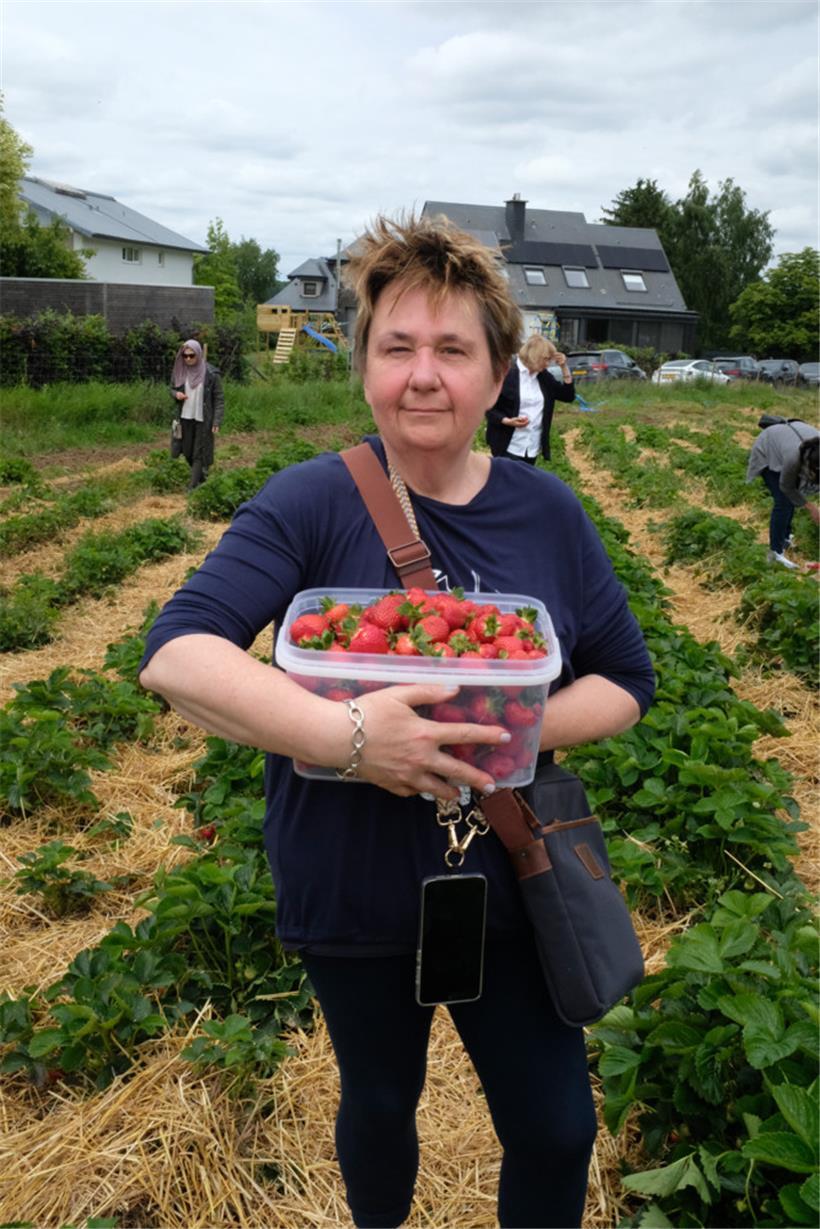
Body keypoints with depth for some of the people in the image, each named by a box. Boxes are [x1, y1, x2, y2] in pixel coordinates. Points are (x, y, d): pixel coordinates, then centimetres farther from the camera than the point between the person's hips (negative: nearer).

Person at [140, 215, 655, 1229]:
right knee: (380, 1102, 23)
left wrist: (511, 731, -20)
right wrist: (345, 736, -38)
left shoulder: (548, 515, -4)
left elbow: (626, 680, -1)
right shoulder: (311, 502, -15)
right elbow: (174, 656, -24)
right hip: (353, 890, -1)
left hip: (505, 881, 2)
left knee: (556, 1129, 14)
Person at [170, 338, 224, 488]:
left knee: (199, 453, -1)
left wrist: (217, 421, -14)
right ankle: (201, 476, 36)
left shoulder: (210, 373, -12)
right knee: (187, 451, 12)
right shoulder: (180, 371, 0)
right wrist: (176, 394, -10)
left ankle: (193, 485, 4)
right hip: (185, 418, 5)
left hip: (203, 419, -5)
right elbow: (172, 388, 15)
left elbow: (219, 399, -8)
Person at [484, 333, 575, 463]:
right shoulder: (506, 375, -10)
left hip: (533, 448, 6)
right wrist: (507, 421, -24)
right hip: (509, 448, -6)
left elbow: (568, 396, 9)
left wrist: (564, 367, 0)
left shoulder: (544, 377, 9)